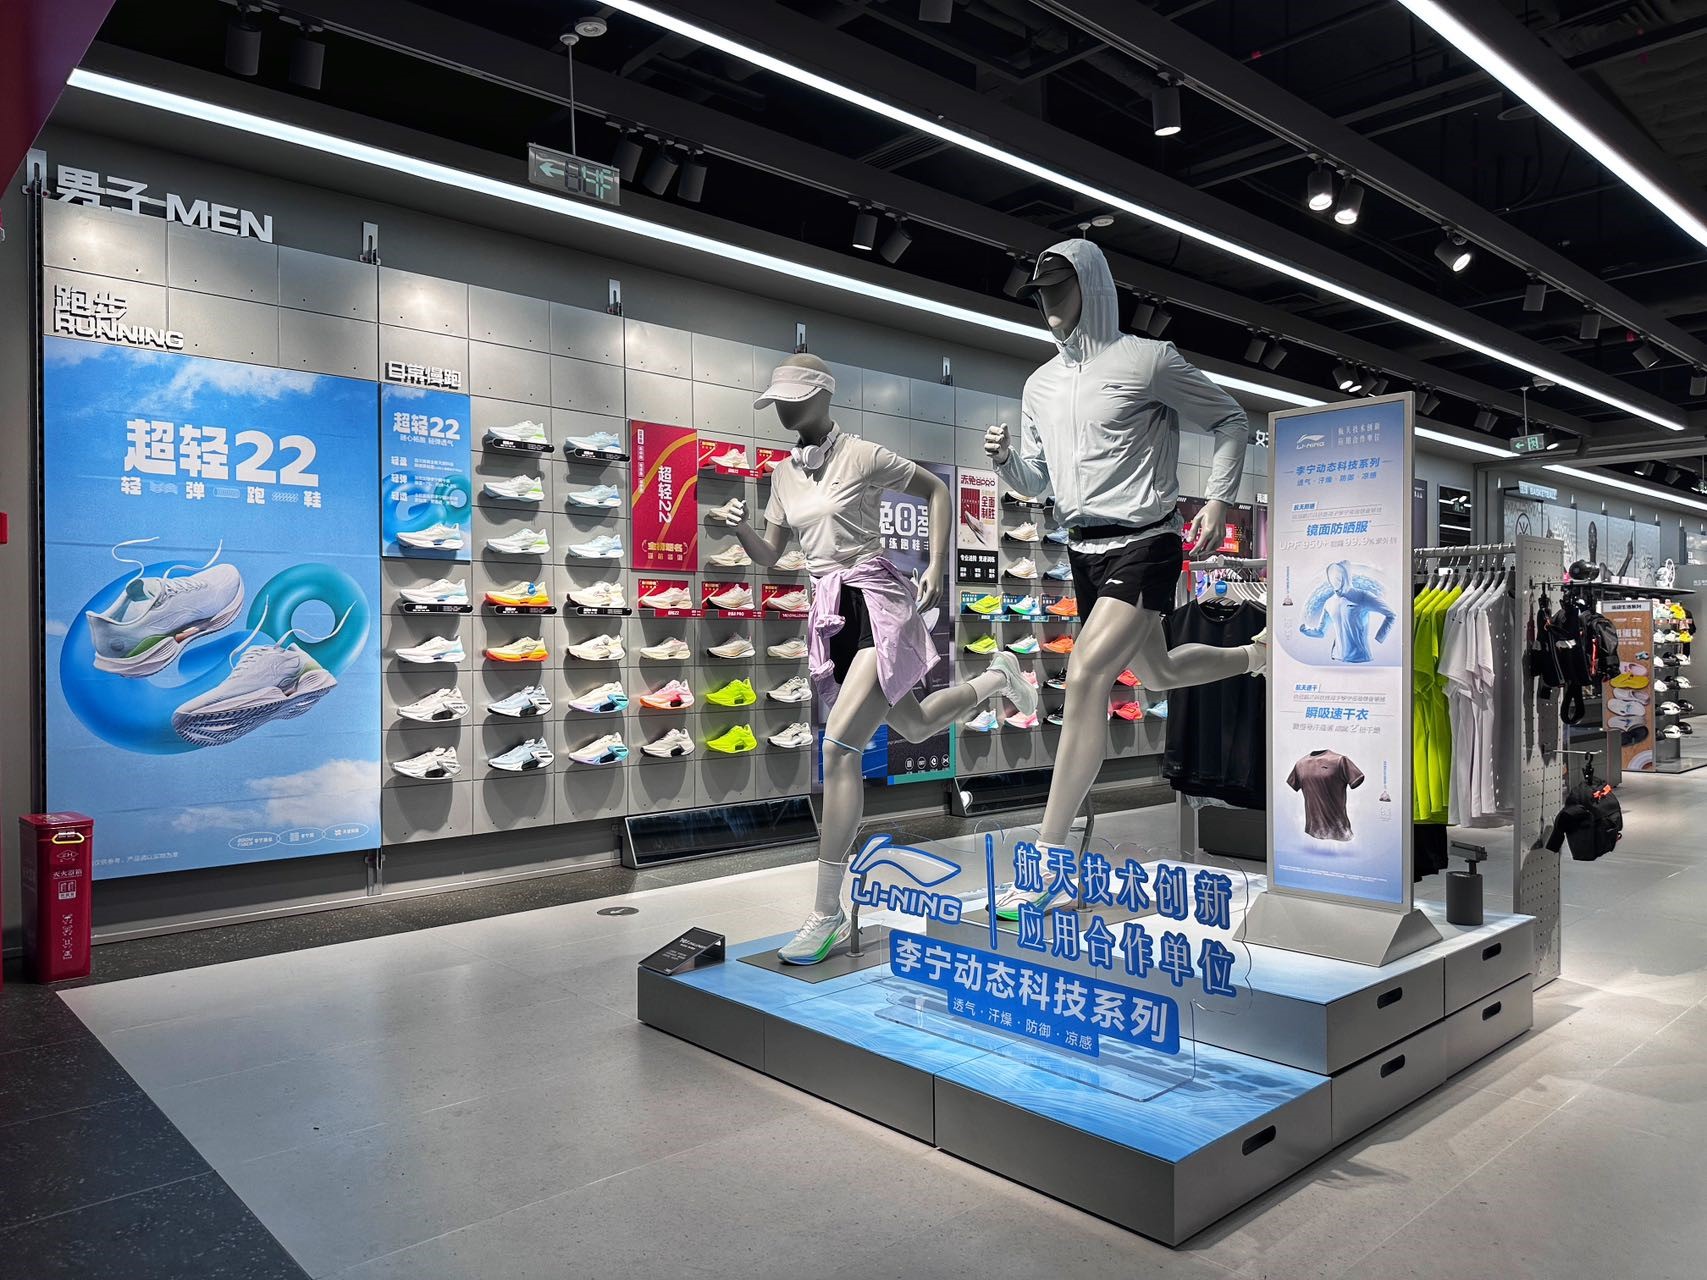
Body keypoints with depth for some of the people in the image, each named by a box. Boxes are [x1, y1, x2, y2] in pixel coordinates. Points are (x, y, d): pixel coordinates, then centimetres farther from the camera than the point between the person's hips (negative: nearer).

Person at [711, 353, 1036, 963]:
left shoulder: (862, 455, -5)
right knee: (914, 726, 22)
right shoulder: (783, 475, 13)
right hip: (828, 611, 8)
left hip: (875, 600, -7)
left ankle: (827, 914, -19)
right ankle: (996, 677, 53)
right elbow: (768, 554, 16)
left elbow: (936, 490, 4)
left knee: (839, 745, -22)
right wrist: (736, 526, -5)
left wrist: (936, 567, -4)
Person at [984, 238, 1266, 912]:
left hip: (1143, 546, -7)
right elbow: (1034, 482, 16)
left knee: (1085, 677, -23)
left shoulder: (1147, 360, -7)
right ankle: (1254, 656, 56)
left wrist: (1218, 501, -9)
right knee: (1158, 672, 22)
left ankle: (1047, 858, -20)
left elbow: (1231, 420, 2)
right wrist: (1003, 457, -5)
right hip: (1083, 551, 7)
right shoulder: (1040, 384, 11)